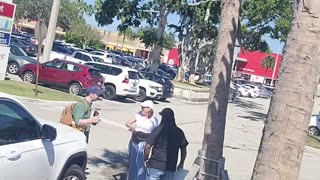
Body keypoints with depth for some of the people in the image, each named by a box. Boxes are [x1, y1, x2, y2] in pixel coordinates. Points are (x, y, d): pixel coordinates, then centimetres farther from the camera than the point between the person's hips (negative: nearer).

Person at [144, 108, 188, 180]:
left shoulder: (158, 130, -10)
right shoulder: (179, 132, 1)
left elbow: (147, 147, -14)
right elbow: (184, 150, 6)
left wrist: (146, 159, 2)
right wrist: (181, 164, 19)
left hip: (155, 166, -3)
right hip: (171, 168, 3)